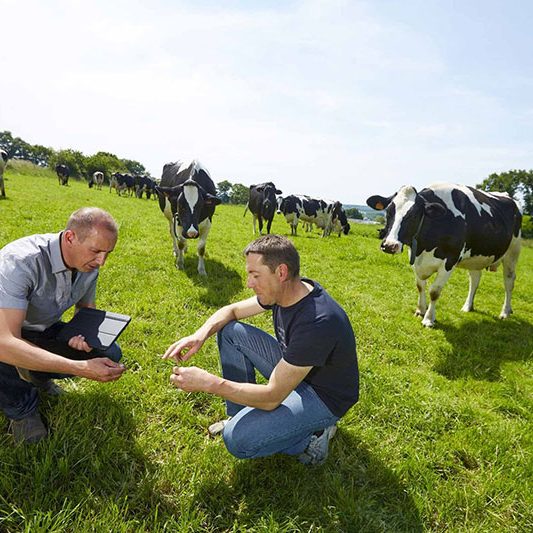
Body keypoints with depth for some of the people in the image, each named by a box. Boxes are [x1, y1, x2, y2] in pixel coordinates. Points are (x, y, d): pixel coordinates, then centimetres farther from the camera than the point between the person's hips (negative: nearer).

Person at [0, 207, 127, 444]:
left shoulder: (89, 264, -15)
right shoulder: (21, 261, -37)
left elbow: (87, 308, 3)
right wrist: (82, 368, -47)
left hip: (43, 331, 5)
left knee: (110, 354, -9)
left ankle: (36, 373, 13)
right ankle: (22, 409, -5)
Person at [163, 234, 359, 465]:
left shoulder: (317, 322, -36)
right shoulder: (285, 290, -10)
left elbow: (272, 397, -32)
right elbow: (231, 310, 3)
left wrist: (207, 382, -31)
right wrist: (200, 334, -17)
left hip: (323, 396, -8)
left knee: (237, 439, -25)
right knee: (231, 331, 0)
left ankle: (312, 434, -1)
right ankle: (241, 414, 10)